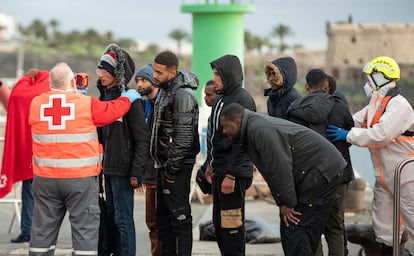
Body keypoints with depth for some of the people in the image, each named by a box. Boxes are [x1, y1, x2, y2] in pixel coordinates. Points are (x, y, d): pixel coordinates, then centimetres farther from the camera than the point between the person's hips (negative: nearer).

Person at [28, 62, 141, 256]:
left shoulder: (36, 104, -1)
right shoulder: (86, 104, -10)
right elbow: (112, 110, 1)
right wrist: (127, 98, 22)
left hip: (45, 178, 4)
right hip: (80, 178, -3)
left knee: (43, 228, 11)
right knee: (85, 227, 3)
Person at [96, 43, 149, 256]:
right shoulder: (104, 96, 12)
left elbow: (142, 139, -14)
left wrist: (136, 172, -18)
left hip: (123, 169, -8)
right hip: (107, 167, 8)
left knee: (123, 219, -5)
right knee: (112, 217, 14)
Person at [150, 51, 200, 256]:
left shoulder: (183, 94, -18)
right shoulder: (164, 90, 14)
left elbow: (184, 137, -21)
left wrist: (172, 169, -19)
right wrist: (162, 167, 17)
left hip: (177, 166, -10)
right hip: (164, 164, 10)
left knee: (179, 216, -6)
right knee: (163, 217, 15)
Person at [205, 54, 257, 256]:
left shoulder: (242, 99, -14)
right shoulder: (221, 99, 16)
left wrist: (231, 175, -22)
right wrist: (212, 165, 19)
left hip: (234, 174, -10)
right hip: (219, 171, 10)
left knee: (232, 226, -8)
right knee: (219, 224, 13)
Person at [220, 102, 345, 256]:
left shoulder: (260, 130, -20)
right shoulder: (251, 130, 14)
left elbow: (280, 168, -23)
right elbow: (272, 171, 15)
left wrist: (287, 203, -15)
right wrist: (282, 203, 7)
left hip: (322, 171, -10)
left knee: (296, 230, -14)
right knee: (288, 228, 11)